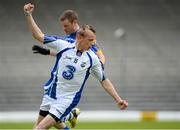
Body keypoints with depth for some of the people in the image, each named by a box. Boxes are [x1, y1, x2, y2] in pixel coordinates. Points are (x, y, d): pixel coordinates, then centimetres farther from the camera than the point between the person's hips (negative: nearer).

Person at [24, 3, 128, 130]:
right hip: (50, 94, 3)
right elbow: (38, 35, -2)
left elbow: (104, 81, 2)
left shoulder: (93, 59, -7)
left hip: (67, 100, -3)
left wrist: (118, 99, -3)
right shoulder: (63, 45, -6)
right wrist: (28, 15, -11)